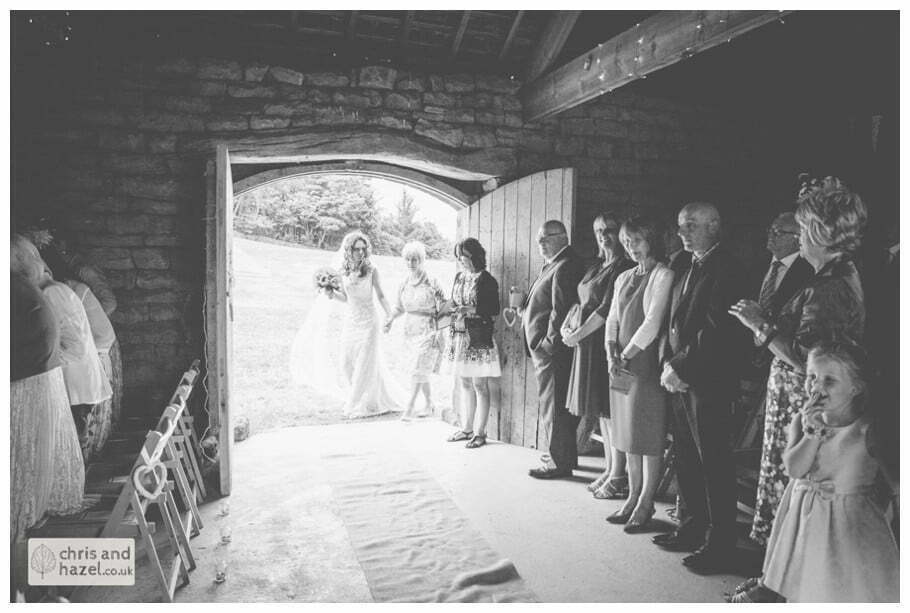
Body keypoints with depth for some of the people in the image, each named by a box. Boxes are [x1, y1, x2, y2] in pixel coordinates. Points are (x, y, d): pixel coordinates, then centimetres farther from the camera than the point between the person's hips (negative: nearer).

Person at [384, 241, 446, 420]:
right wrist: (390, 319, -1)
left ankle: (409, 409, -8)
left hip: (428, 331, -6)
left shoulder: (431, 283, -11)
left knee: (418, 370, -10)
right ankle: (429, 405, 29)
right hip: (411, 331, 6)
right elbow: (399, 307, 16)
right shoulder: (404, 284, 5)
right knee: (422, 371, 15)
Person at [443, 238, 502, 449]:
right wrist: (442, 310, 0)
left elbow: (494, 310, -11)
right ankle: (466, 429, 22)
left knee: (479, 385, -1)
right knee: (464, 384, 12)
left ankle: (479, 433, 7)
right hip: (458, 335, 7)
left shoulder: (486, 280, -7)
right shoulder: (459, 277, 13)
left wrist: (471, 310, -22)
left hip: (478, 338, -7)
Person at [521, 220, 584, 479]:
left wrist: (549, 343, -19)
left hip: (552, 350, -11)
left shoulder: (564, 267, -17)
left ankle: (560, 463, 8)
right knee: (558, 405, 18)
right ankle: (565, 454, 31)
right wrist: (524, 309, 10)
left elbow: (561, 310, -22)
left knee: (553, 407, -2)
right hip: (545, 348, 11)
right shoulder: (553, 265, 17)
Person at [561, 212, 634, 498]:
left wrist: (577, 335, -12)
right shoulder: (596, 267, 16)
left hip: (607, 343, -9)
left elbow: (607, 309, -16)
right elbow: (581, 302, 19)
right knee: (600, 411, 13)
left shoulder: (623, 268, -10)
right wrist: (567, 325, 3)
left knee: (611, 411, -3)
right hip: (588, 344, 9)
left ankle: (618, 476, 7)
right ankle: (609, 469, 23)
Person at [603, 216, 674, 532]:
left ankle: (646, 503, 10)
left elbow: (653, 322, -13)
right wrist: (612, 354, -3)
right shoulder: (624, 278, 16)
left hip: (648, 363, -7)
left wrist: (626, 355, -12)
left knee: (649, 434, -1)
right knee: (628, 433, 11)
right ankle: (633, 498, 21)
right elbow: (612, 319, 12)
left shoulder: (663, 275, -6)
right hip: (622, 365, 7)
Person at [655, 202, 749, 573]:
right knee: (686, 459, 14)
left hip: (709, 382, -7)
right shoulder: (683, 265, 14)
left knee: (714, 463, 1)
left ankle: (719, 544, 13)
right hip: (679, 377, 8)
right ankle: (691, 528, 27)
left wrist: (681, 367, -15)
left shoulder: (727, 269, -10)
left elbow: (715, 330, -17)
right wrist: (668, 362, 2)